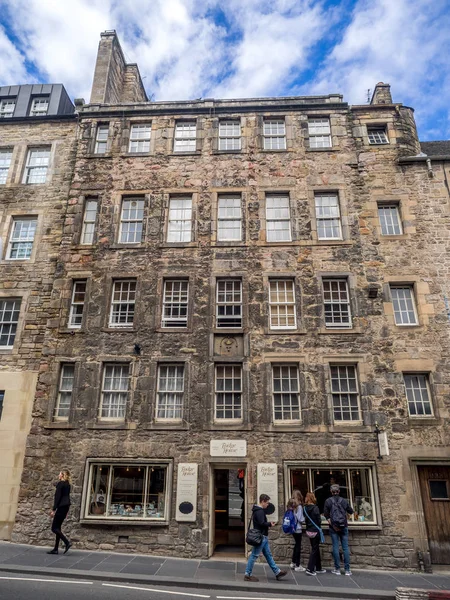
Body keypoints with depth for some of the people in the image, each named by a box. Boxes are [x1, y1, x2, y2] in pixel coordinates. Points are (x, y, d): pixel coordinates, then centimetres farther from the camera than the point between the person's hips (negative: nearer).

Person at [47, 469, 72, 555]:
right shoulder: (67, 484, 15)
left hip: (61, 507, -9)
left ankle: (67, 542, -12)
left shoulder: (60, 483, -11)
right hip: (66, 507, 9)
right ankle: (55, 549, 14)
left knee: (54, 528, -3)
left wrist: (54, 510, -14)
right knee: (57, 527, 13)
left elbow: (57, 497, -16)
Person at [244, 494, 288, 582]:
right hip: (260, 537, -11)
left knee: (268, 555, 16)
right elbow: (261, 523, -28)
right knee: (254, 555, -2)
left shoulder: (258, 510, 14)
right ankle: (247, 575, 6)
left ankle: (277, 572, 24)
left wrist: (268, 523, 4)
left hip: (263, 537, 11)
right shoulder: (259, 511, -19)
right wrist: (270, 524, -11)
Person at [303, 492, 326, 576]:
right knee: (314, 550, 2)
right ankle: (310, 569, 0)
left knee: (316, 548, 18)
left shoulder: (305, 508, 0)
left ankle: (318, 568, 28)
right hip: (315, 530, -6)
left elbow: (305, 519, 6)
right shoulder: (315, 508, -18)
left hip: (309, 531, 6)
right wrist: (319, 527, 4)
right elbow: (318, 520, -14)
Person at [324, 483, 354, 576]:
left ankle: (337, 569, 8)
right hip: (344, 527, 2)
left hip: (333, 527, -1)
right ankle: (347, 570, 9)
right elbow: (351, 511, 11)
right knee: (345, 547, 7)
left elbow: (326, 515, -3)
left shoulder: (328, 501, -3)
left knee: (335, 547, 4)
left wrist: (332, 525, 5)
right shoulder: (344, 501, 1)